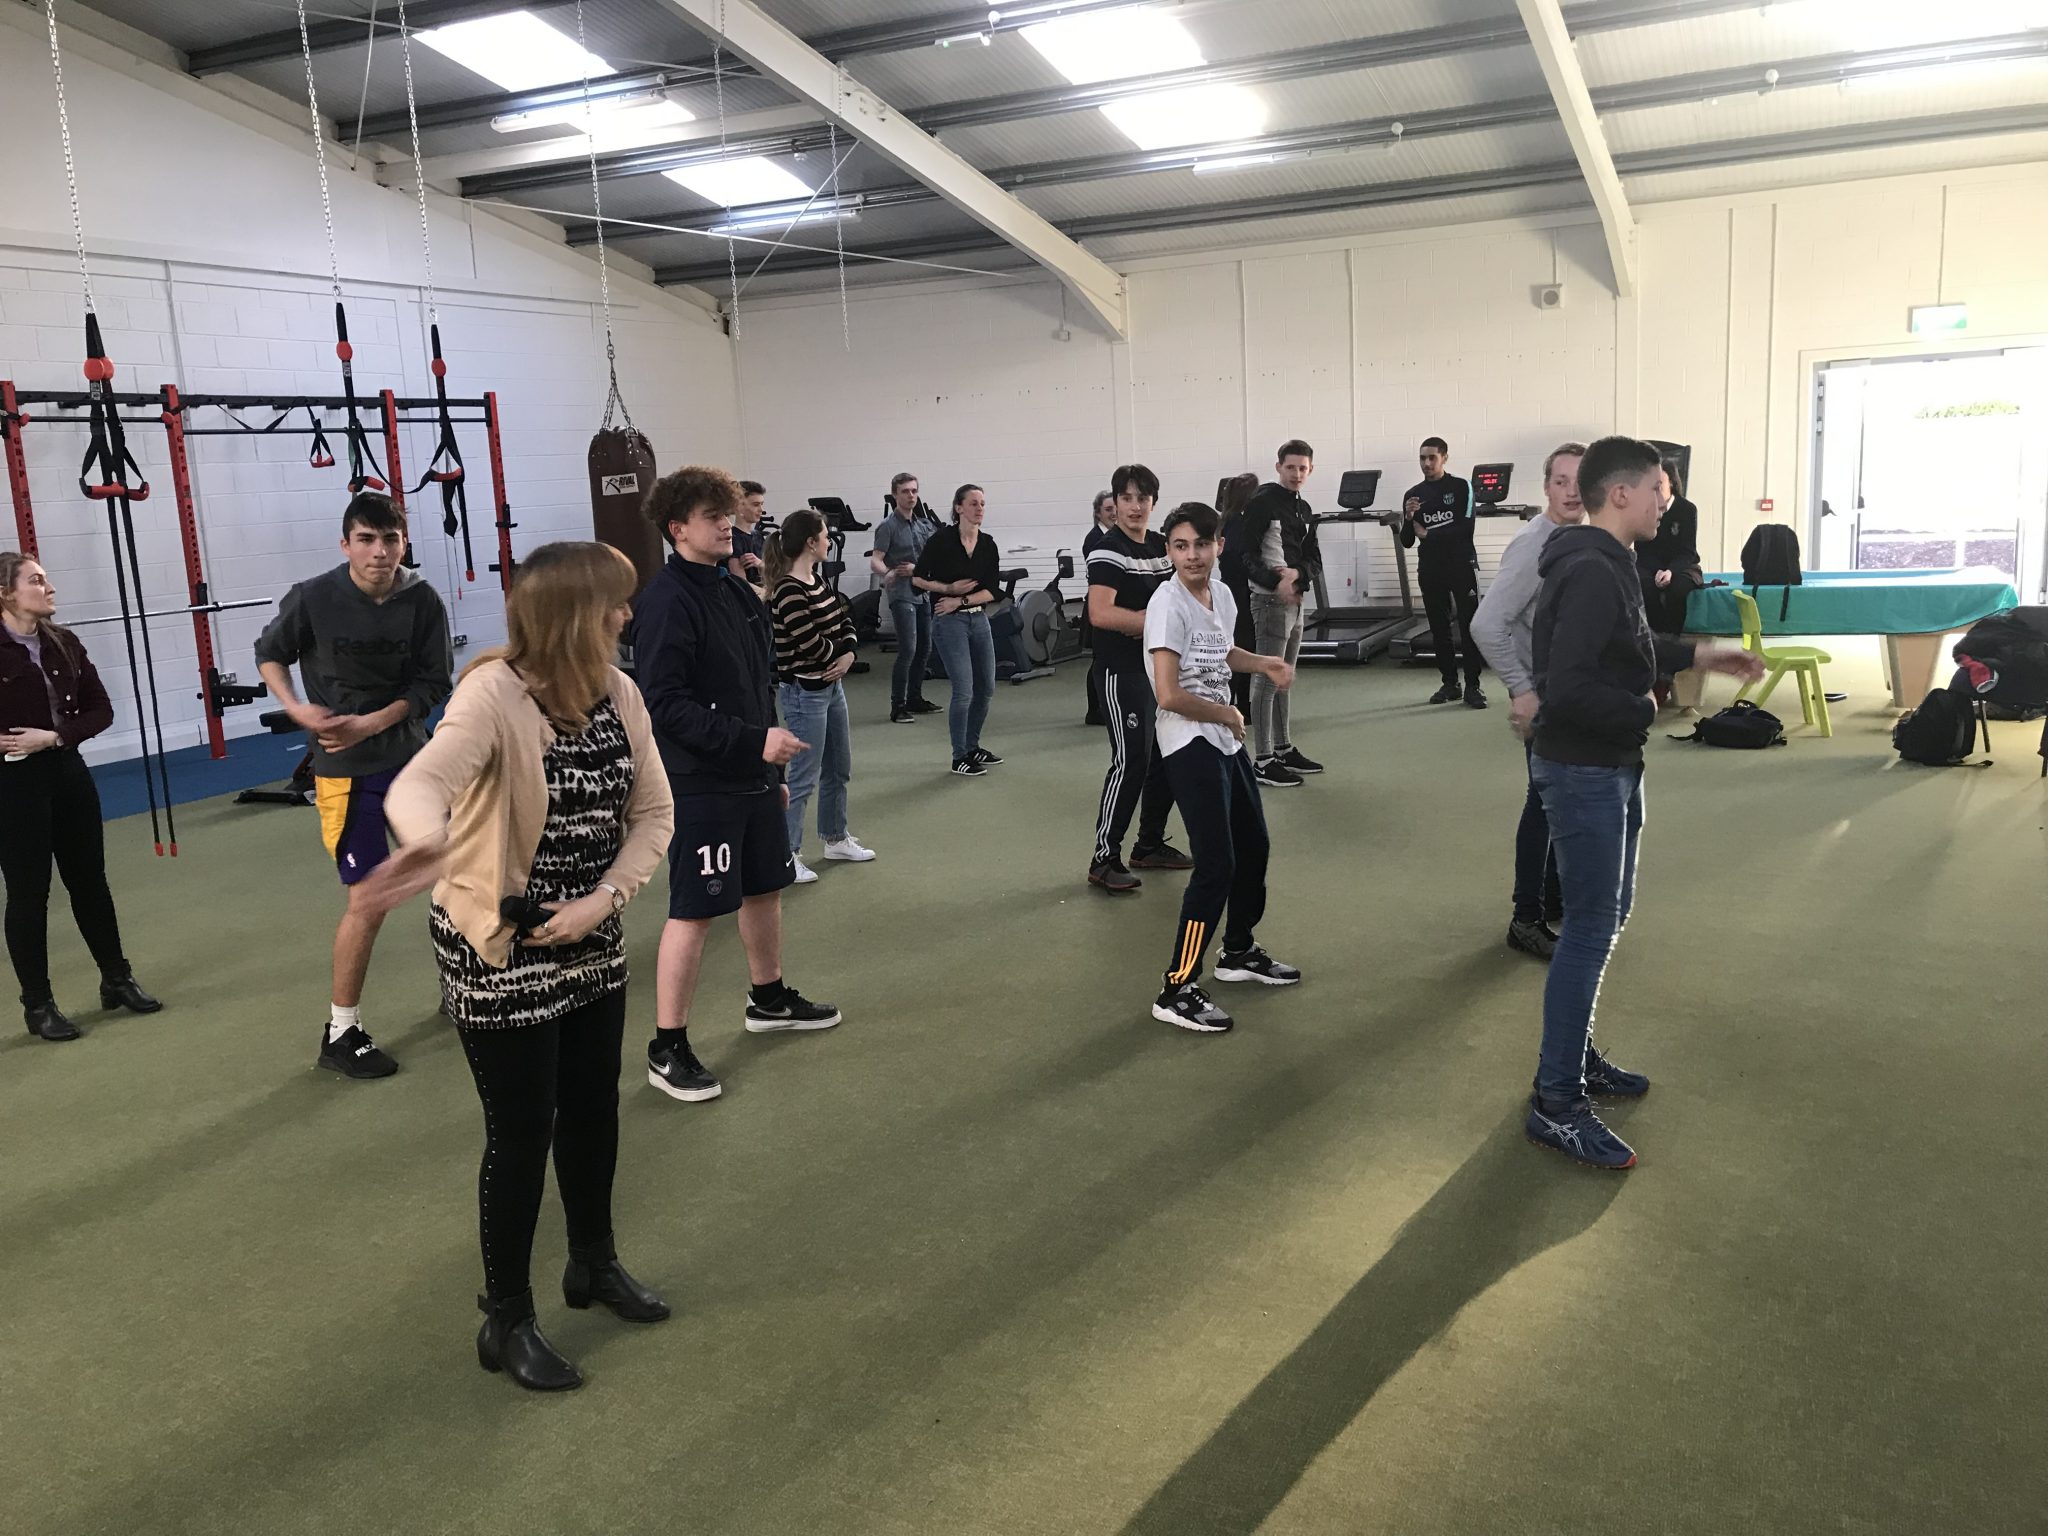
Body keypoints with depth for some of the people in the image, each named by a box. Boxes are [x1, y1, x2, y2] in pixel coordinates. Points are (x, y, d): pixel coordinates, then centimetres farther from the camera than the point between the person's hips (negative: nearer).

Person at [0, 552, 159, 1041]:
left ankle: (116, 979, 28)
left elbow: (100, 709, 3)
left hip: (68, 773, 5)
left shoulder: (63, 643, 2)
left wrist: (54, 736, -11)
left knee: (89, 880, 14)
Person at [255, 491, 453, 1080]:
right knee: (371, 899, -5)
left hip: (411, 756, 4)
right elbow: (269, 653, 3)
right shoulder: (312, 599, -14)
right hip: (346, 768, -4)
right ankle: (340, 1035, 10)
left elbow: (434, 684, -6)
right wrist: (296, 708, -13)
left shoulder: (422, 602, -9)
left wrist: (370, 723, -18)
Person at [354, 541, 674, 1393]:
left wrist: (604, 899, -16)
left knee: (593, 1109, 20)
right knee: (522, 1133, 4)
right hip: (501, 952, -6)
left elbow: (653, 812, -1)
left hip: (590, 942, 6)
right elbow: (418, 785, -44)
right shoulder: (493, 695, -26)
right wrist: (428, 844, -67)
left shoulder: (619, 693, -6)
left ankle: (594, 1263, 43)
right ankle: (506, 1322, 25)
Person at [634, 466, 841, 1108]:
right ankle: (667, 1050, 6)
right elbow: (665, 703, -22)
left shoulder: (736, 591, 11)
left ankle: (769, 999, 41)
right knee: (693, 910, -4)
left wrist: (773, 768, 20)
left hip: (753, 777, 9)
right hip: (699, 784, -9)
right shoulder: (668, 602, -16)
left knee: (765, 887, 20)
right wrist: (753, 741, -24)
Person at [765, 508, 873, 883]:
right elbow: (811, 644, -24)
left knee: (839, 769, 19)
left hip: (831, 686, 9)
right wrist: (839, 654, -4)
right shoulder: (789, 592, -22)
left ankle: (836, 838, 34)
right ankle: (787, 854, 8)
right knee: (804, 777, -2)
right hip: (804, 693, -9)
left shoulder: (818, 579, 6)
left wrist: (848, 653, -8)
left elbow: (845, 617, 11)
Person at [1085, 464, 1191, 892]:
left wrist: (1146, 622, -2)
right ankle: (1105, 859, -2)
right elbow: (1100, 614, -26)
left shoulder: (1161, 545, 11)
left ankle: (1150, 845, 27)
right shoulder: (1108, 551, -14)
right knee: (1131, 762, -10)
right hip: (1124, 674, -9)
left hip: (1164, 668, 9)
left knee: (1166, 759, 13)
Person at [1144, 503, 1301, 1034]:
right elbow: (1170, 696, -26)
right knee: (1217, 865, -10)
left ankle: (1239, 951, 41)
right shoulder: (1168, 604, -20)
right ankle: (1176, 990, -2)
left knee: (1253, 847, 20)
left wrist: (1264, 663, 10)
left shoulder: (1222, 594, 6)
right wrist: (1229, 715, -12)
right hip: (1190, 747, -9)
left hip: (1226, 741, 9)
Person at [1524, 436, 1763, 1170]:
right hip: (1584, 772, -11)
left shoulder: (1605, 563, 10)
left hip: (1608, 767, 11)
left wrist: (1697, 654, 21)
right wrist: (1644, 713, -18)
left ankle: (1574, 1058, 32)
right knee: (1589, 928, -6)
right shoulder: (1591, 573, -23)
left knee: (1604, 916, 19)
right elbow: (1567, 688, -31)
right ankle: (1556, 1105, 2)